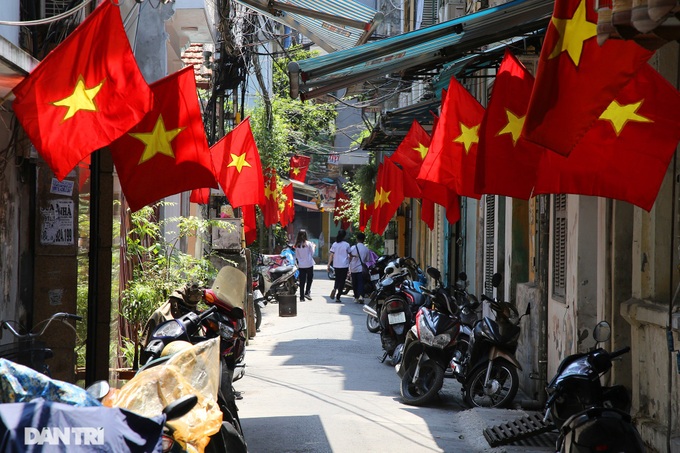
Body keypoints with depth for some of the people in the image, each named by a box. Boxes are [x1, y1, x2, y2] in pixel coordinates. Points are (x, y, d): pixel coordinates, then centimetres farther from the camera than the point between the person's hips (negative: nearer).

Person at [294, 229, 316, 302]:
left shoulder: (297, 245, -1)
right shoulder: (308, 243, -10)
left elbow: (296, 256, 5)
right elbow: (312, 253, 0)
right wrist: (313, 247, 14)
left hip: (301, 265, 3)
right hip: (309, 264, -3)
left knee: (302, 281, 6)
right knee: (309, 279, 13)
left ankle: (302, 297, 5)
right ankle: (307, 292, -3)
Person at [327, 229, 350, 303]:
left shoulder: (334, 244, -1)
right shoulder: (346, 245, -6)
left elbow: (331, 255, -3)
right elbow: (350, 255, 2)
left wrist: (329, 265, 1)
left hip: (336, 265, 3)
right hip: (344, 265, -3)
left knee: (337, 279, 20)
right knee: (342, 281, 5)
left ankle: (334, 289, -10)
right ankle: (338, 297, 0)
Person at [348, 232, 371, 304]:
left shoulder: (352, 248, -5)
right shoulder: (366, 249, -1)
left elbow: (350, 258, -2)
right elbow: (367, 260, 7)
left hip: (353, 268, 0)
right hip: (361, 268, 0)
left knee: (354, 284, 12)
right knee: (361, 283, -4)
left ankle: (356, 298, 18)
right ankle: (361, 296, -25)